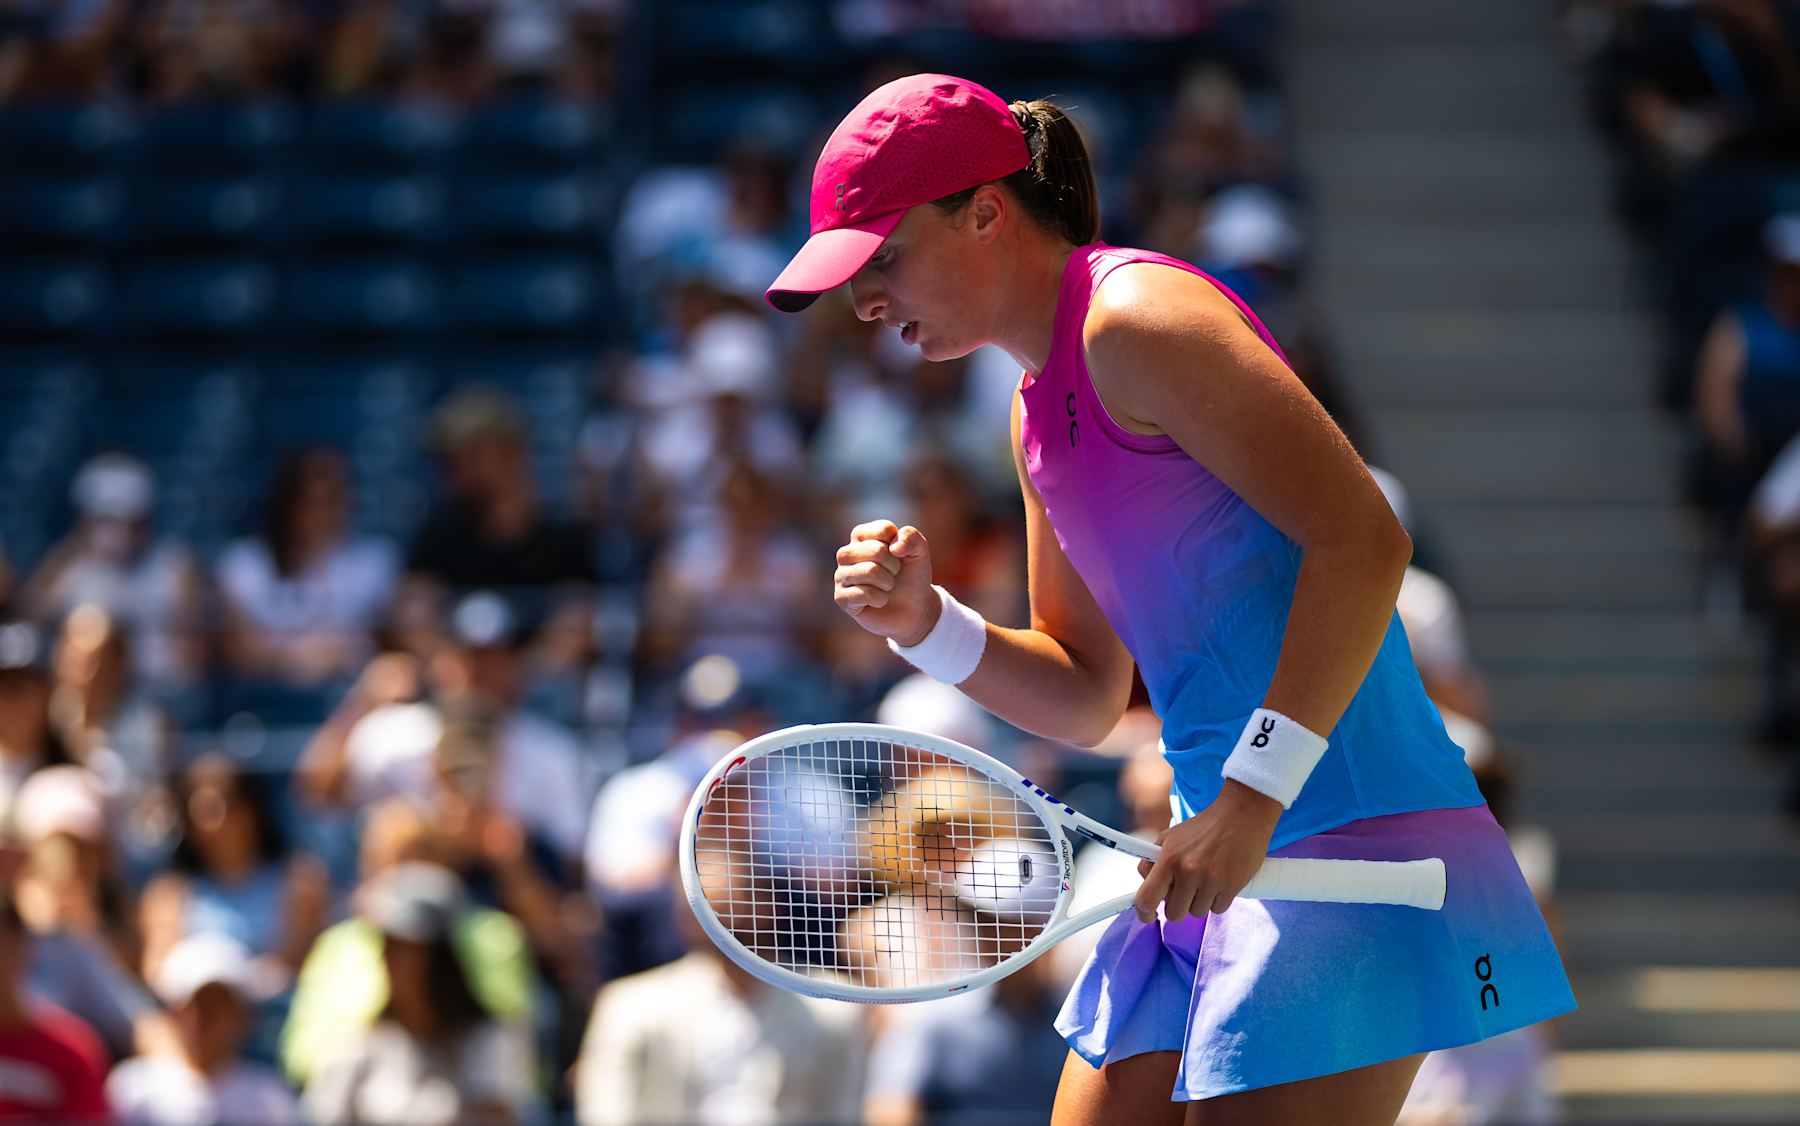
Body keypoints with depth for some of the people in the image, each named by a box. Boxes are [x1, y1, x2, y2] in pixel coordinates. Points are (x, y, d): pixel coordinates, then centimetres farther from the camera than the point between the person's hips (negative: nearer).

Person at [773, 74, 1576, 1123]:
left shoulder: (1138, 316, -11)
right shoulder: (1040, 405, 18)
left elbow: (1362, 540, -19)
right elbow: (1088, 696, 22)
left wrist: (1253, 795, -23)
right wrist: (925, 622, 4)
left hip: (1354, 847, -9)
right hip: (1229, 851, 10)